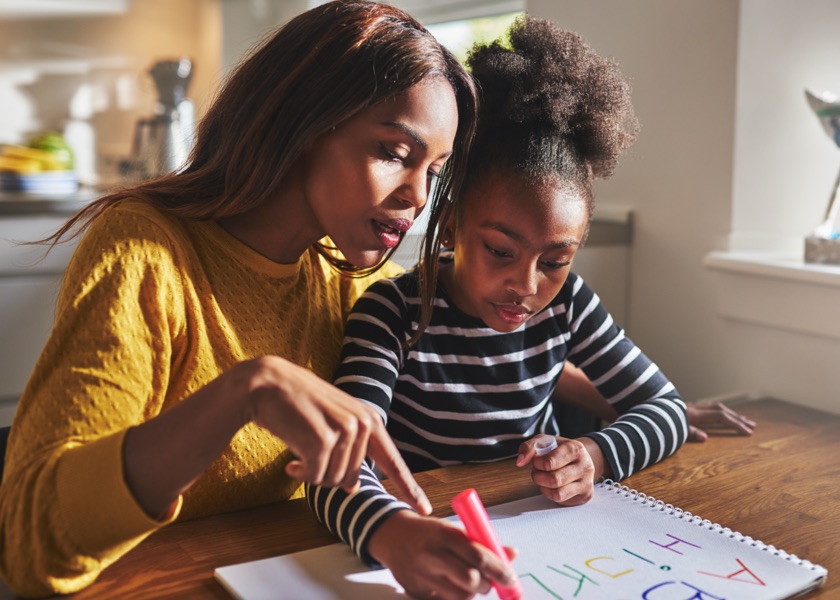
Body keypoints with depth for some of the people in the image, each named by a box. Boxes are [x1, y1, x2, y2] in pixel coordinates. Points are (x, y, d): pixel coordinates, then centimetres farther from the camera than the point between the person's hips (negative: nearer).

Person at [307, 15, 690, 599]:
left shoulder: (566, 303, -4)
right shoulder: (394, 312, -17)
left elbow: (666, 408, 3)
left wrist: (596, 456, -18)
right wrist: (391, 532, -50)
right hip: (425, 534, -2)